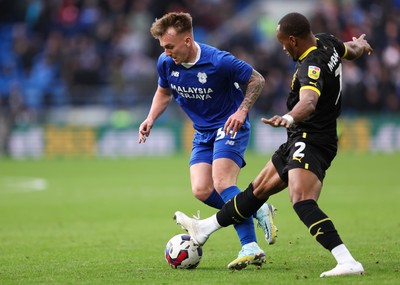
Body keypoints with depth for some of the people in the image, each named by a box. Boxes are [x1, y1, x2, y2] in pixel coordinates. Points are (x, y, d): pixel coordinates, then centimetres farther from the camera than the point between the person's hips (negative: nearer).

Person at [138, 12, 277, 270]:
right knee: (201, 191, -12)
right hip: (203, 132, 6)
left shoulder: (219, 61, -23)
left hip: (230, 126, -6)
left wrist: (242, 111, -21)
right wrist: (151, 119, 1)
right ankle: (259, 212, 1)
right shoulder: (166, 63, -6)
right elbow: (164, 92, 17)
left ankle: (250, 247, -15)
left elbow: (257, 80, -9)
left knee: (221, 183, -25)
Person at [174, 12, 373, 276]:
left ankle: (348, 262, -38)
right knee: (258, 189, 22)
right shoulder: (327, 43, 5)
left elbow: (309, 101, -43)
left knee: (302, 201, -30)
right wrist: (360, 44, 51)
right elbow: (352, 50, 27)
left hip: (311, 142, -11)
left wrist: (289, 118, -63)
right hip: (301, 141, 11)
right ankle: (204, 229, 35)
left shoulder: (312, 66, -24)